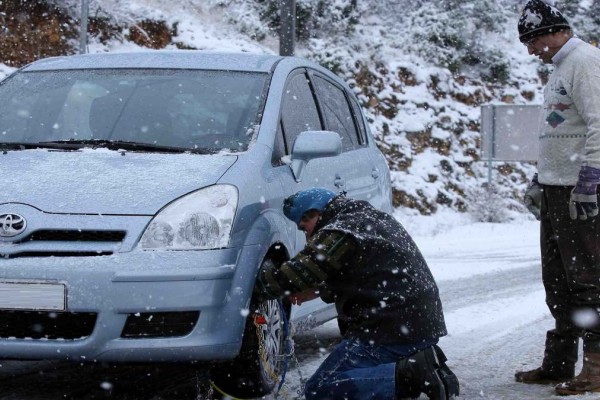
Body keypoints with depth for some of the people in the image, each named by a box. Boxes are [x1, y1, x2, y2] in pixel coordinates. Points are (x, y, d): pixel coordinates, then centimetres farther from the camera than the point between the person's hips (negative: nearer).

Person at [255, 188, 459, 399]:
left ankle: (411, 373, -21)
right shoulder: (374, 218, 20)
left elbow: (288, 278, -10)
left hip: (394, 329, -10)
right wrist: (315, 290, 20)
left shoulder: (338, 234, -10)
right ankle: (421, 361, 6)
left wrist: (259, 280, 9)